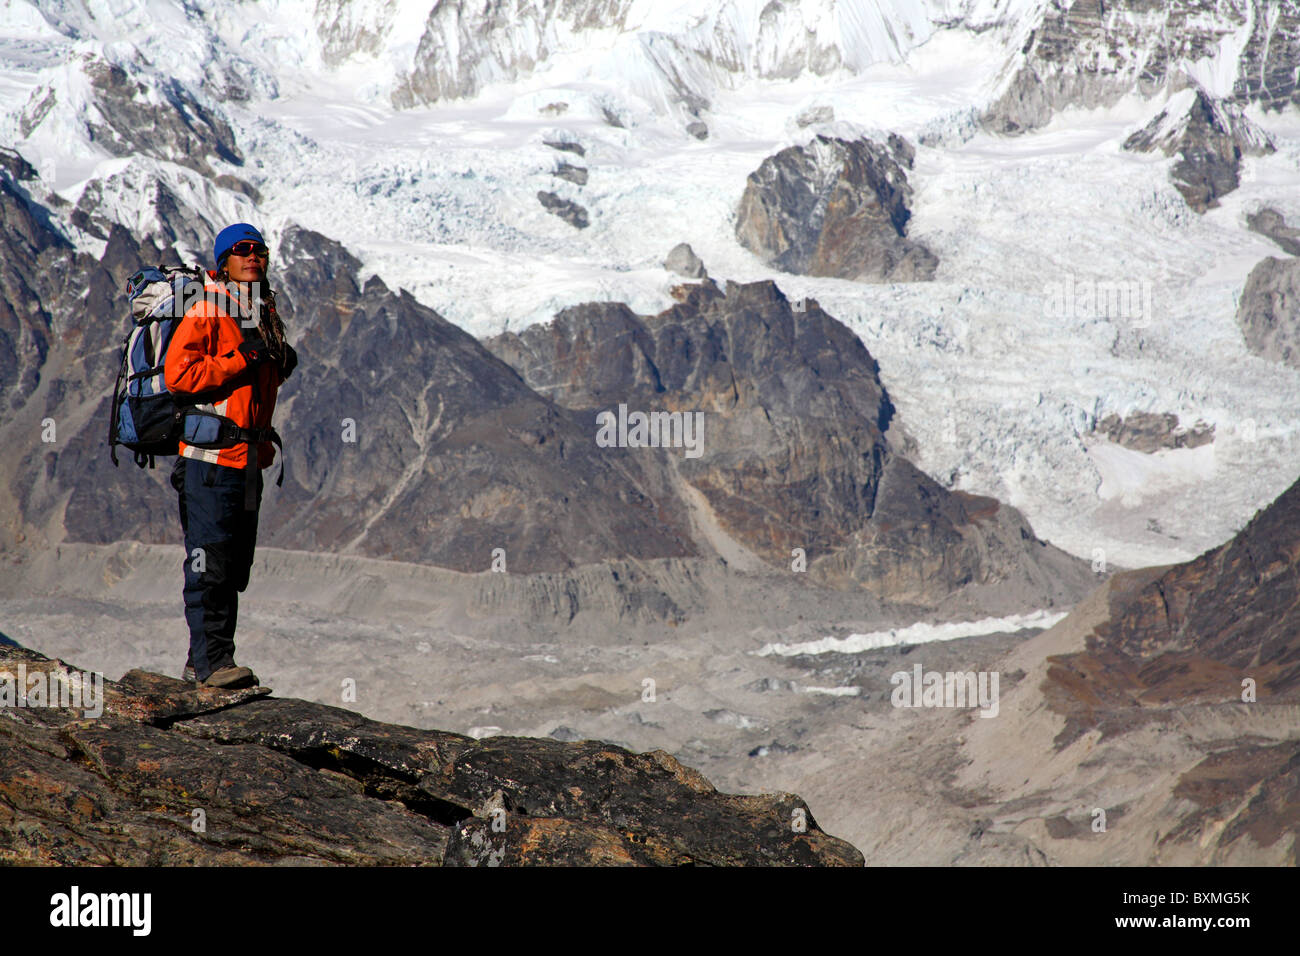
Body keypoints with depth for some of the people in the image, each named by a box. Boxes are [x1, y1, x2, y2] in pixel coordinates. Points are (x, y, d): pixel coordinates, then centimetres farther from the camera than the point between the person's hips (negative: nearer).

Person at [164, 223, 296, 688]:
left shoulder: (266, 314, 18)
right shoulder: (206, 312, -8)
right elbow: (178, 374, -17)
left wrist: (281, 363, 8)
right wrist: (242, 359, -18)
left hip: (249, 455, 9)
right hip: (211, 454, -8)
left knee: (235, 565, 9)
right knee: (210, 561, -10)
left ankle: (204, 662, 15)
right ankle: (211, 660, -9)